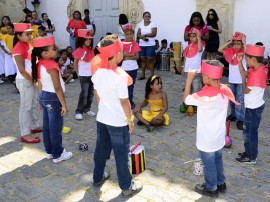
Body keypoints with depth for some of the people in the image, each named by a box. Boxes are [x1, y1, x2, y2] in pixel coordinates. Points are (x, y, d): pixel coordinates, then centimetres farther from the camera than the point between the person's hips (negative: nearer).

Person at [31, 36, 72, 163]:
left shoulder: (39, 64, 4)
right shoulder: (52, 65, -22)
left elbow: (39, 84, 11)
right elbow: (57, 87, -22)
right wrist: (64, 104, -17)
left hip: (44, 97, 9)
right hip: (53, 98, -9)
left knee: (47, 126, 17)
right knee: (56, 128, 4)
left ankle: (49, 151, 31)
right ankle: (58, 155, 16)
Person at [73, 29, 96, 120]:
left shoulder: (90, 49, 7)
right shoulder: (79, 51, -13)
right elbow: (75, 63, -6)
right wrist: (78, 72, -2)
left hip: (92, 74, 7)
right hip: (84, 76, -7)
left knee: (91, 93, 11)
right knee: (84, 94, -7)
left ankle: (87, 109, 24)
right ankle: (79, 112, 1)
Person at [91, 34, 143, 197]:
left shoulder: (97, 71, -4)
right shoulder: (120, 76, -25)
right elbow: (124, 102, -18)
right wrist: (130, 119, -5)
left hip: (102, 118, 7)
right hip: (118, 122, -6)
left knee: (101, 149, 22)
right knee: (122, 154, 7)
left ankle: (98, 178, 39)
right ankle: (127, 187, 21)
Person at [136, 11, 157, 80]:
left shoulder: (153, 24, -2)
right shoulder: (140, 24, 9)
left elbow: (154, 34, -13)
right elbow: (138, 34, 3)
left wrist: (145, 35, -14)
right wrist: (142, 37, -16)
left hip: (150, 45, -4)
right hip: (142, 45, 4)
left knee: (150, 59, -4)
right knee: (143, 59, 7)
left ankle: (152, 74, 3)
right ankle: (143, 74, 14)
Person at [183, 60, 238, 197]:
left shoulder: (205, 95, -31)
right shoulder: (224, 90, -11)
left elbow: (186, 99, -15)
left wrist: (189, 79, -11)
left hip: (207, 139, -7)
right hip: (219, 136, 7)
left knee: (209, 164, 15)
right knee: (217, 160, 27)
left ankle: (211, 189, 35)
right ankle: (221, 184, 45)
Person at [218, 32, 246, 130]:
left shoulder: (243, 52, -10)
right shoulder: (230, 51, 4)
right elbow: (220, 49, 1)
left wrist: (244, 43, -23)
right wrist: (229, 42, -4)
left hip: (241, 81, -6)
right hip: (232, 80, 6)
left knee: (240, 100, -3)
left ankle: (240, 119, 2)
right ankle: (233, 114, 34)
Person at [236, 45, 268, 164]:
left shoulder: (256, 74, -30)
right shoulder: (259, 69, -2)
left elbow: (246, 90, -20)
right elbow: (244, 73, 10)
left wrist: (244, 78, -12)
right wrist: (239, 61, 2)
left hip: (253, 108, -9)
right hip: (254, 106, 9)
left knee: (250, 132, 5)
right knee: (249, 131, 21)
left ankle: (251, 157, 20)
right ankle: (249, 152, 36)